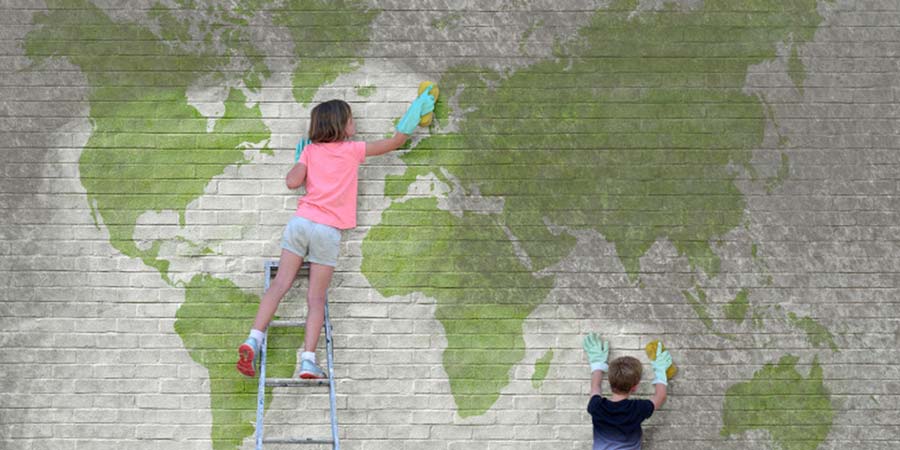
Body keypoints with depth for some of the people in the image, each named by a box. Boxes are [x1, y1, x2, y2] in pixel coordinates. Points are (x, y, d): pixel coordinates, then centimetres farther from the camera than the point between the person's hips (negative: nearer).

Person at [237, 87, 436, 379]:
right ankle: (308, 360, -11)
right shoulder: (353, 150, 7)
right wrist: (416, 112, 27)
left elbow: (292, 182, -2)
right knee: (316, 299, -1)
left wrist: (300, 163, 19)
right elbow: (396, 141, 15)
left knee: (280, 285, 0)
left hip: (301, 222, 2)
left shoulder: (310, 150, 11)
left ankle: (253, 340, -16)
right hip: (328, 231, -2)